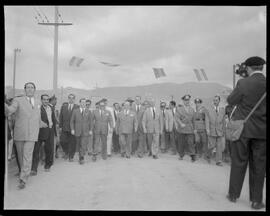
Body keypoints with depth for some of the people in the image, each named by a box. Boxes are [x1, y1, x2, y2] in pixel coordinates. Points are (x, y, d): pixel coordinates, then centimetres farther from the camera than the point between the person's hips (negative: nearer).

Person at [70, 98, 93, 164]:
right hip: (77, 131, 1)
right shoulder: (75, 111, 3)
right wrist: (72, 129, -3)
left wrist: (90, 130, 2)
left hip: (85, 131, -1)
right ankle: (81, 157, 25)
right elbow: (72, 121, 5)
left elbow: (90, 121, 7)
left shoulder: (88, 111, 5)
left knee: (84, 145, -9)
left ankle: (81, 158, -3)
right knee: (79, 145, 10)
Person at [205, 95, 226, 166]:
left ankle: (218, 161, 7)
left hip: (220, 131, 2)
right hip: (212, 131, -2)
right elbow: (207, 120, -3)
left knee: (219, 146, -1)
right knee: (212, 145, 0)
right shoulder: (209, 109, 1)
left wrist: (224, 130, 10)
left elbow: (223, 121, 11)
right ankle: (208, 155, 29)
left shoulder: (222, 109, 9)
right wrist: (207, 129, -13)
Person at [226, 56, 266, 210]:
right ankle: (256, 200, 20)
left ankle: (234, 195, 25)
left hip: (242, 128, -2)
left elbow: (231, 101, -3)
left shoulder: (243, 83, -13)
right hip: (262, 131, 2)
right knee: (258, 166, 12)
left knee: (239, 163, 11)